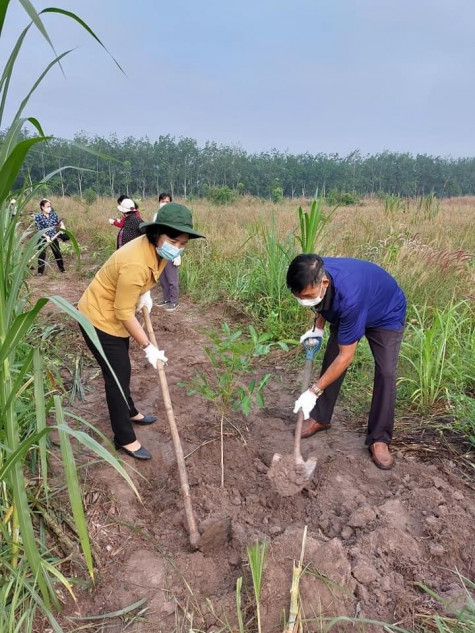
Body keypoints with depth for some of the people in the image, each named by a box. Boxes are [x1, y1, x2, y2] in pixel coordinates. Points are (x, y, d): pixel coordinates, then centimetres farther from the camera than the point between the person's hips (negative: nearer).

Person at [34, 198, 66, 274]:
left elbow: (59, 220, 11)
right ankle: (40, 271, 7)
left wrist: (62, 225, -12)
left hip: (54, 237, 4)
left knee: (58, 253, 12)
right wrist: (46, 236, -26)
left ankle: (62, 268, 26)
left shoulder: (53, 213, -2)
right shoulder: (38, 217, -13)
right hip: (43, 238, -3)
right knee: (42, 255, -2)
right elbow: (39, 230, -14)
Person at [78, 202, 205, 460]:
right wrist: (148, 347, -20)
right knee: (117, 376, 1)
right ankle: (124, 438, 18)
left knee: (122, 370, 25)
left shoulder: (156, 248, -9)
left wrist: (144, 293, 0)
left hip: (114, 315, 9)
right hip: (99, 318, -9)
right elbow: (124, 313, -28)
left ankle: (129, 412, 47)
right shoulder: (135, 264, -36)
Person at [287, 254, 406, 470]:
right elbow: (323, 302, 0)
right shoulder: (315, 274, -29)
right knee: (330, 359, 2)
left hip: (386, 315, -6)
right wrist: (317, 328, -10)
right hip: (345, 312, 6)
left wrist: (314, 391, -34)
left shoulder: (349, 297, -47)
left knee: (385, 372, -16)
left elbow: (346, 356, -37)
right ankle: (321, 418, 18)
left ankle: (379, 439, -2)